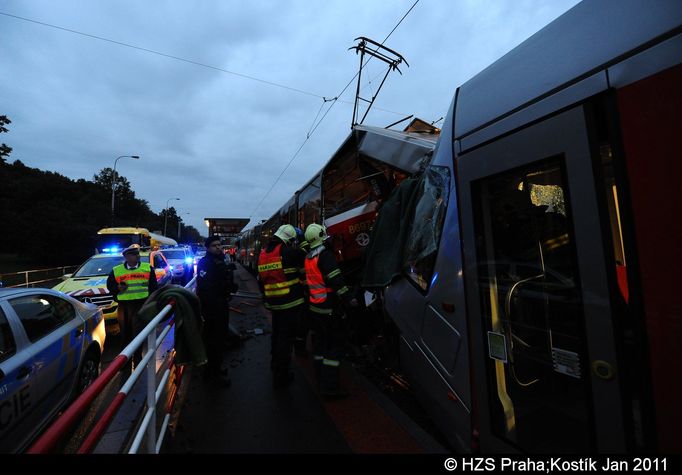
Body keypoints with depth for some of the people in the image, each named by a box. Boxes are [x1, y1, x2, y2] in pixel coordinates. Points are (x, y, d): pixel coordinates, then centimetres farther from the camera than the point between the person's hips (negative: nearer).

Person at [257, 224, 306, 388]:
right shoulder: (289, 252, -16)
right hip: (290, 302, -7)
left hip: (274, 303, 8)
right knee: (286, 338, 2)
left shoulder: (263, 254, 7)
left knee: (277, 334, 25)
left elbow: (261, 279, 14)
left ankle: (275, 364, 44)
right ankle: (281, 375, 11)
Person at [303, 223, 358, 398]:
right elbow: (336, 280, -24)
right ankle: (330, 387, 2)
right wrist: (349, 299, -20)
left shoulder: (308, 258, 10)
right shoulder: (325, 255, -17)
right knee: (334, 345, -1)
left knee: (319, 343, 16)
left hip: (315, 308, 9)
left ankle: (322, 381, 27)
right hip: (330, 309, -9)